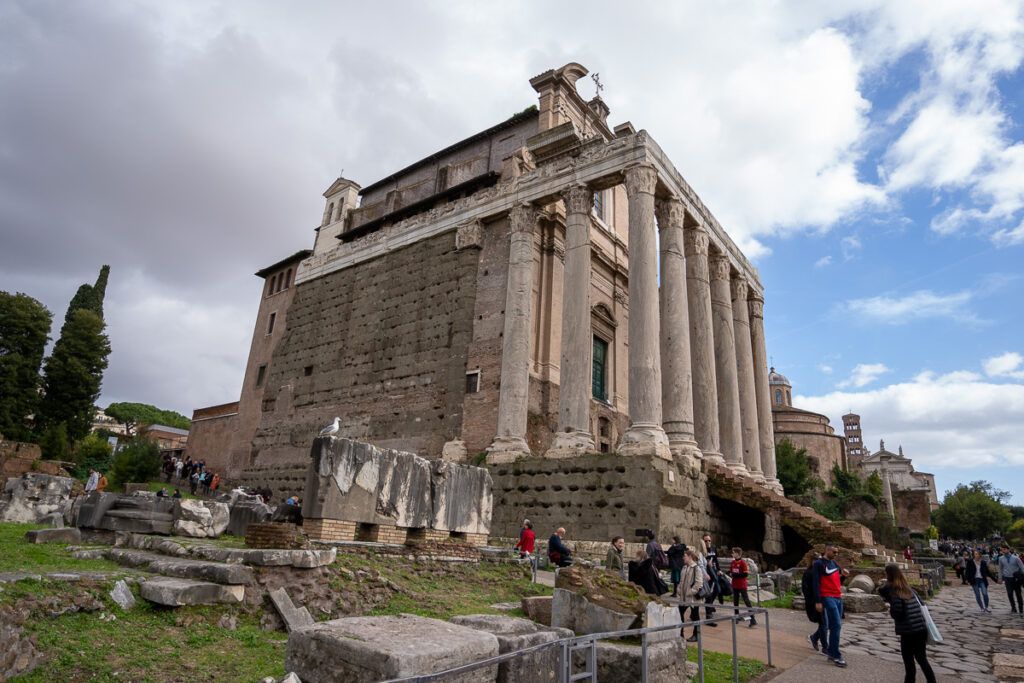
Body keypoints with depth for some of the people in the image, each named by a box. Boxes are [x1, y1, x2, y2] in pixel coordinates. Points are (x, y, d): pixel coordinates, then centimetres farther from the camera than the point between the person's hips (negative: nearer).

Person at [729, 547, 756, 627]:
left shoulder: (743, 562, -14)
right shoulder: (733, 562, 7)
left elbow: (746, 574, -19)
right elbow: (730, 571, 15)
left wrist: (736, 574, -19)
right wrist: (731, 574, -7)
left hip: (742, 585, -7)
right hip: (735, 585, 8)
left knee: (747, 601, -7)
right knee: (735, 602, 15)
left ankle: (753, 620, -6)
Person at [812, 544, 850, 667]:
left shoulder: (835, 563, 14)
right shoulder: (819, 564, -10)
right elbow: (816, 583, -13)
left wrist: (843, 574, 1)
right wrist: (818, 601, -17)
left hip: (838, 598, 8)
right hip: (827, 598, -8)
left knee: (836, 626, 10)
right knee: (836, 625, -11)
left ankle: (831, 652, 19)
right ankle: (836, 656, -4)